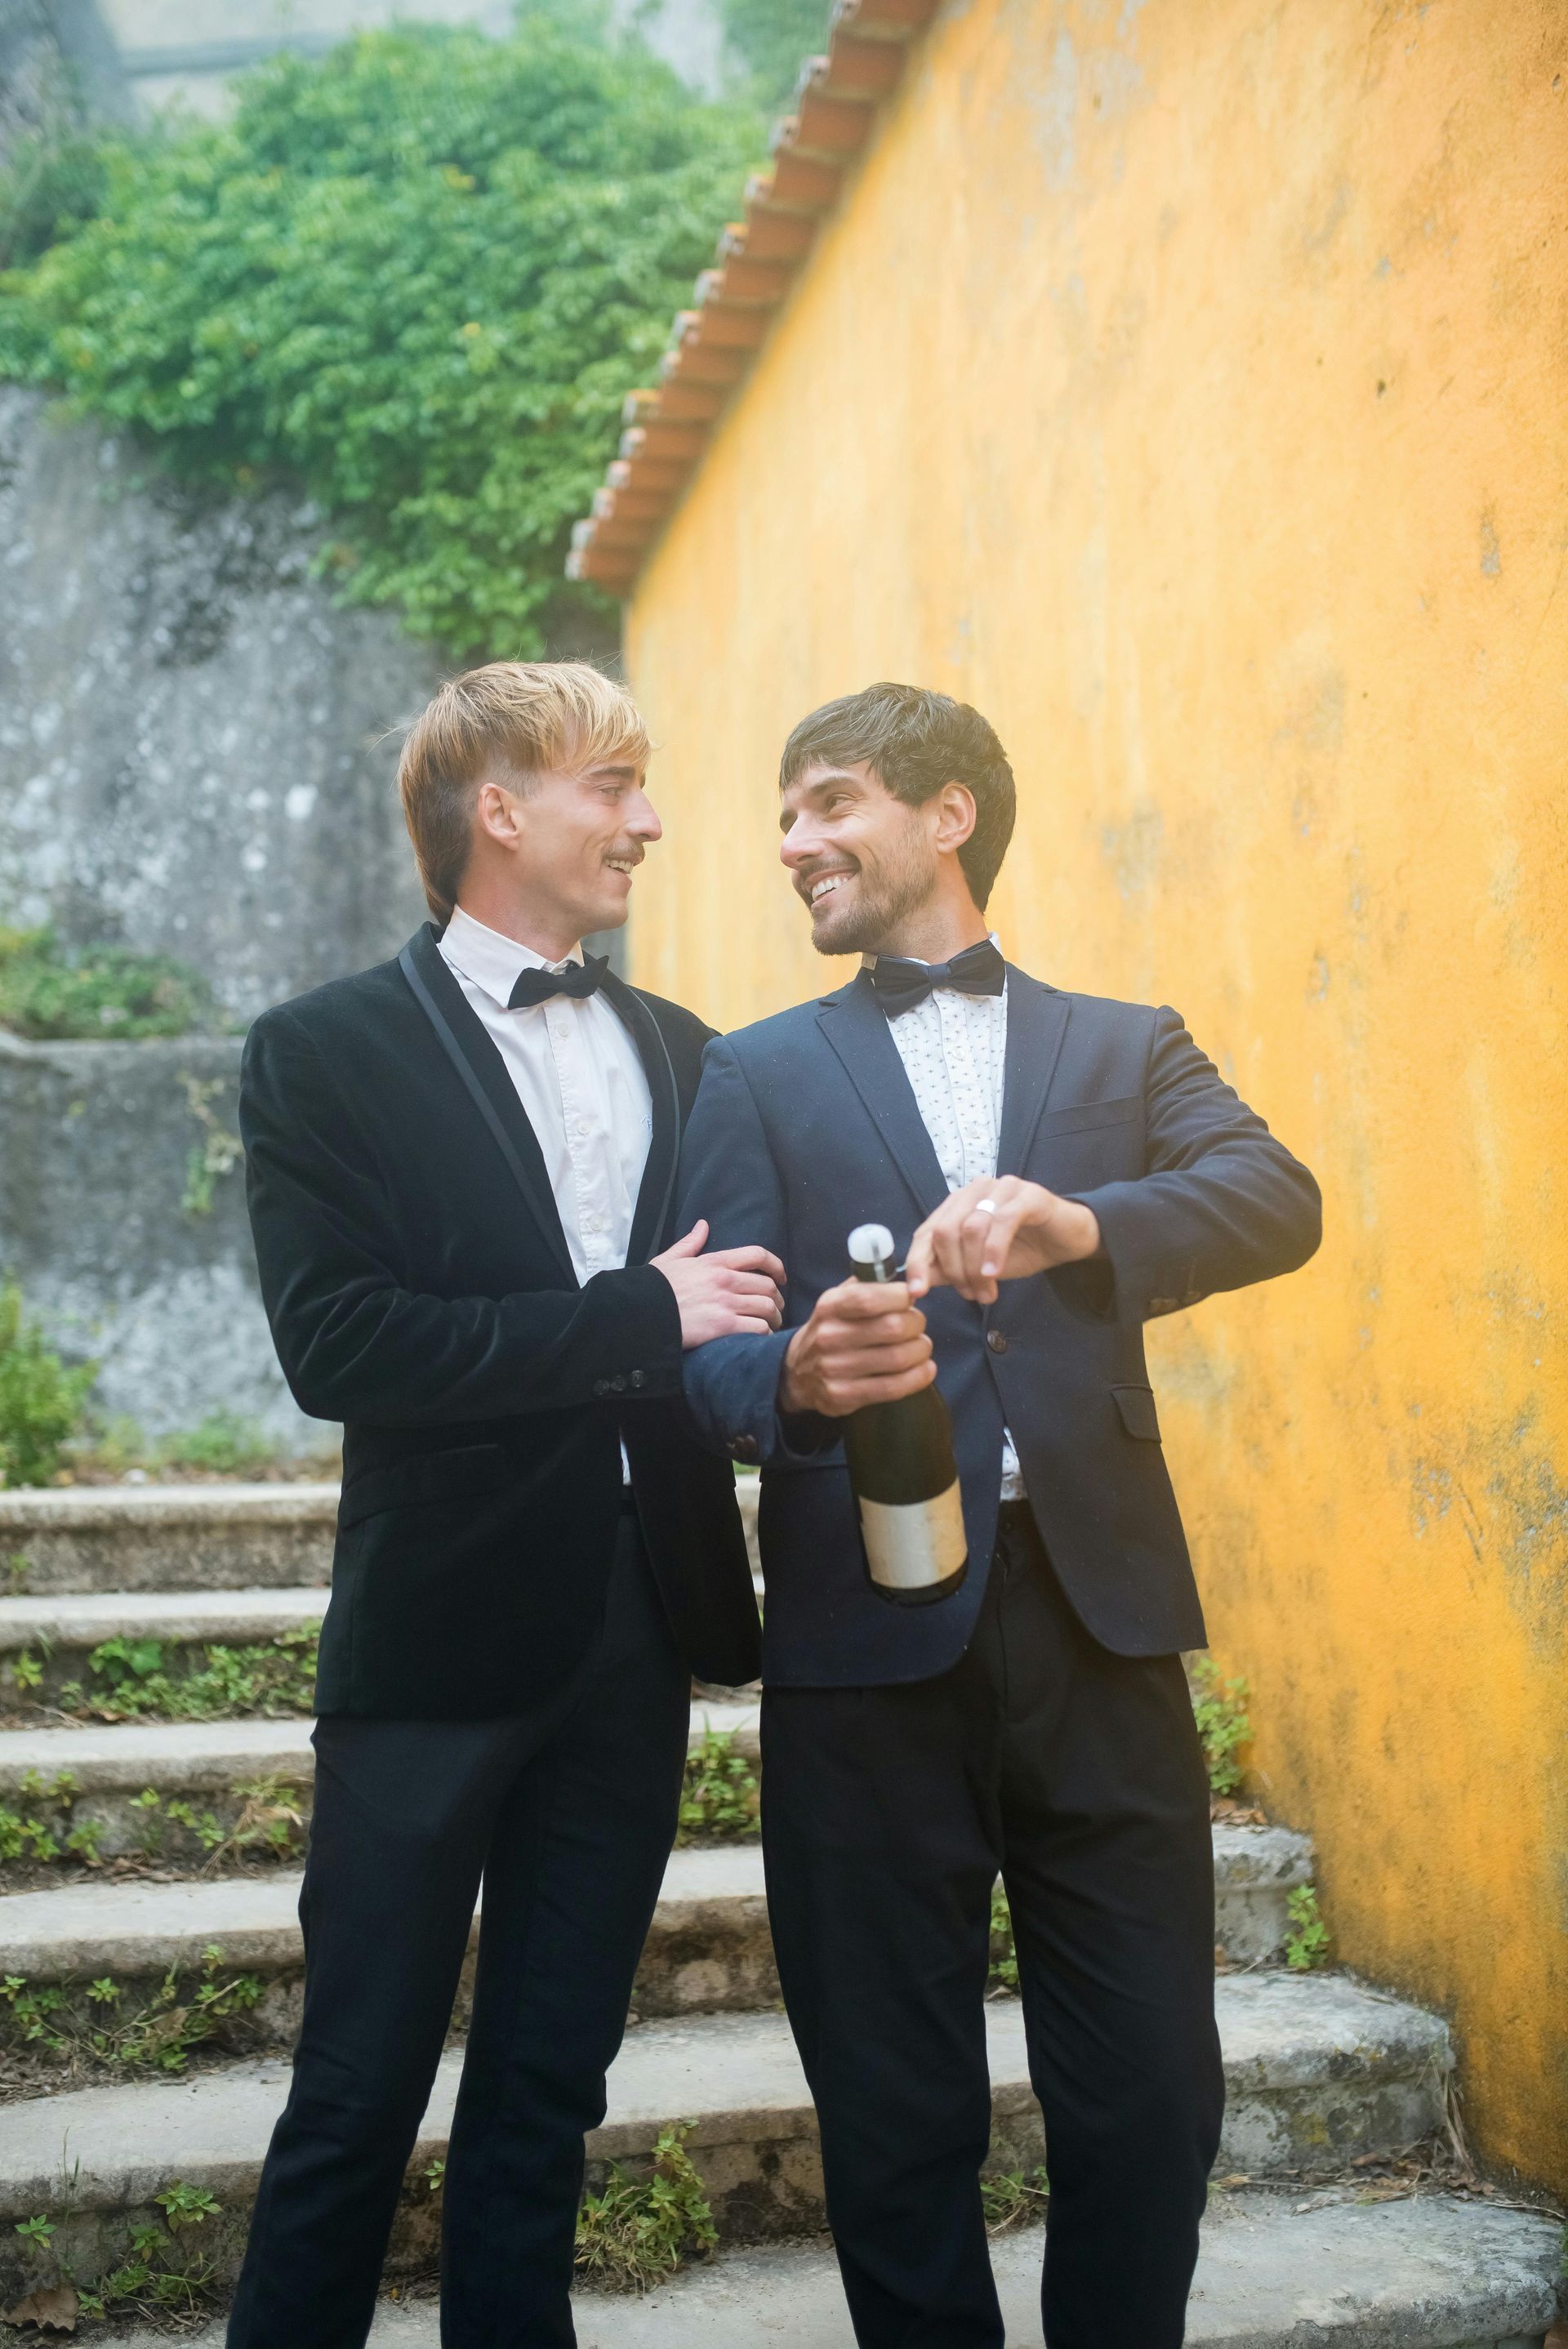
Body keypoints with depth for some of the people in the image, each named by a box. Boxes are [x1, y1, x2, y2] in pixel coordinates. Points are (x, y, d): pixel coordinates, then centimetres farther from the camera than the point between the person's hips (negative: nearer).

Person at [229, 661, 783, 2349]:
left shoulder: (683, 1051, 11)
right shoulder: (327, 1054, -5)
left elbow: (738, 1287, 12)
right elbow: (335, 1344, -16)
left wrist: (769, 1340, -11)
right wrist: (639, 1317, -17)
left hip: (640, 1627, 5)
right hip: (440, 1634, -4)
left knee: (550, 2082, 16)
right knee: (358, 2094, 7)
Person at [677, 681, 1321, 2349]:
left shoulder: (1128, 1048, 12)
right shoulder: (759, 1074, 11)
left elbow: (1278, 1200, -8)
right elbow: (710, 1357, 0)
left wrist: (1078, 1222, -28)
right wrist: (797, 1377, -24)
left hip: (1098, 1617, 1)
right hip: (868, 1633, 0)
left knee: (1151, 2099, 7)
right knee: (896, 2120, 9)